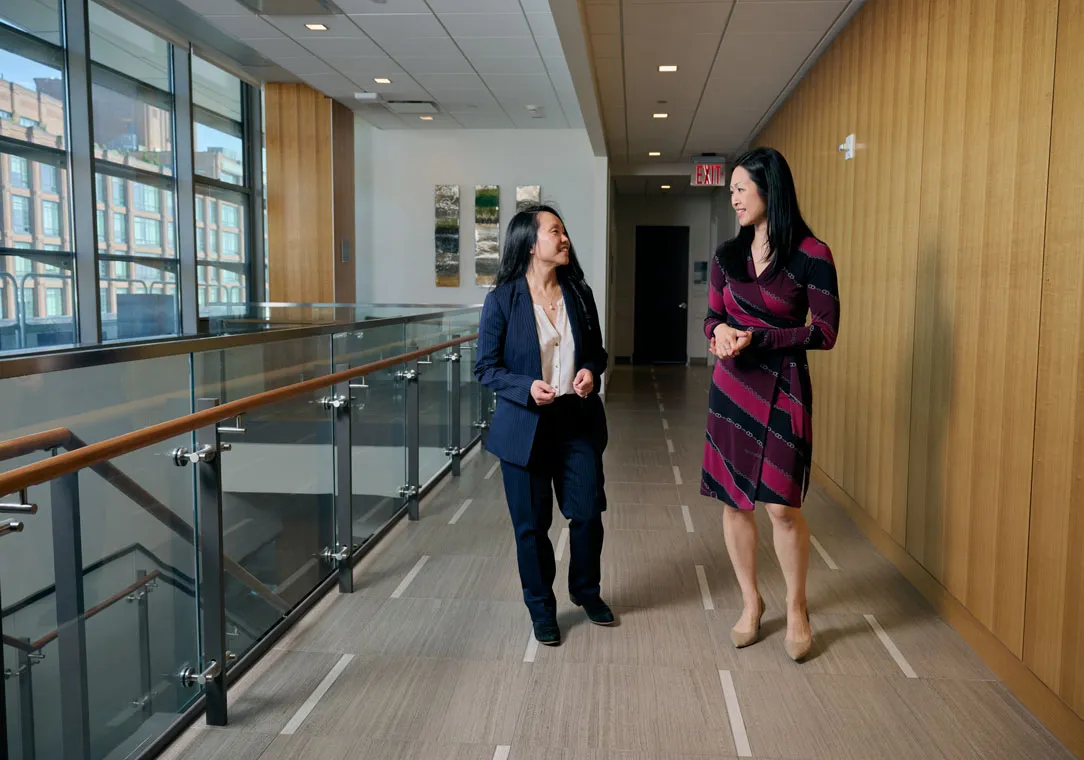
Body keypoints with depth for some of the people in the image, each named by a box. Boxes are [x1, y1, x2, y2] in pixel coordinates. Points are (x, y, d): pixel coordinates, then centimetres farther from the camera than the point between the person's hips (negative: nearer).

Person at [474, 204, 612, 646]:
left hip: (577, 421, 3)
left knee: (588, 513, 6)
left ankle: (587, 592, 33)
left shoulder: (579, 294, 4)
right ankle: (541, 609, 29)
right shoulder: (502, 300, -8)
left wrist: (591, 372, -9)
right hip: (524, 425, -3)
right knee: (532, 524, 7)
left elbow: (597, 353, 14)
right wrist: (527, 387, -21)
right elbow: (485, 367, -5)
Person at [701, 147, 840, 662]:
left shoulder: (810, 255, -9)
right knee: (733, 500, 8)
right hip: (731, 384, 5)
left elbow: (825, 333, -10)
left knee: (782, 506, -5)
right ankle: (751, 602, 27)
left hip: (782, 387, -4)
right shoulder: (728, 255, 6)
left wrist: (756, 338, -17)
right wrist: (720, 331, -11)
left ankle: (796, 608, 19)